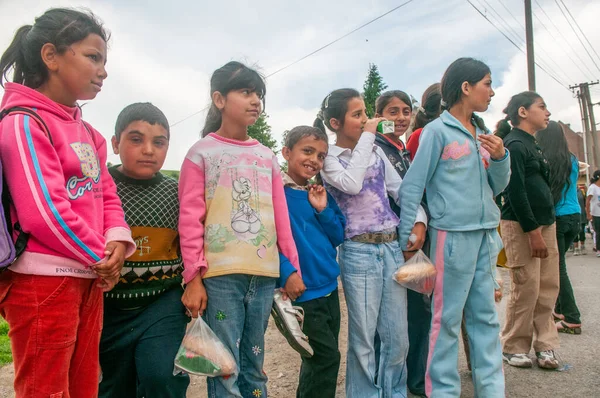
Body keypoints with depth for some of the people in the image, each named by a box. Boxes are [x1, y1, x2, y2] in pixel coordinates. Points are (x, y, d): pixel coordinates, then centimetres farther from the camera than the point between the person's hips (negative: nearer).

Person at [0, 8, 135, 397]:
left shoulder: (86, 131, 15)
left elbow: (106, 194, 13)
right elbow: (45, 211, -20)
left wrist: (118, 241, -6)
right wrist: (102, 257, -10)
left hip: (89, 277, 8)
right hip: (42, 279, -8)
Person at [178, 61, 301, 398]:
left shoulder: (267, 157, 13)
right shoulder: (201, 153, 1)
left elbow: (281, 217, 12)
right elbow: (190, 219, -4)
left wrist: (293, 268, 10)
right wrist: (194, 276, -9)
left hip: (264, 274, 4)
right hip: (220, 274, -4)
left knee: (254, 366, 15)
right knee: (224, 369, 2)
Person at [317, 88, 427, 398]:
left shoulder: (376, 151, 12)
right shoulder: (328, 157, -3)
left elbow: (399, 189, 13)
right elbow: (351, 184, -24)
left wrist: (418, 220, -4)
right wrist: (366, 137, -14)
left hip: (392, 247, 5)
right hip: (358, 251, -5)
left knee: (398, 336, 12)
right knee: (363, 338, 3)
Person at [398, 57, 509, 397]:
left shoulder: (482, 132, 14)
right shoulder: (437, 131, -5)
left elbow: (497, 187, 17)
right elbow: (412, 187, -7)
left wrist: (500, 157, -2)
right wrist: (405, 238, -10)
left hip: (486, 233, 7)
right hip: (453, 233, -7)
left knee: (486, 316, 12)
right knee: (448, 318, 1)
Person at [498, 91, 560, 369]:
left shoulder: (532, 144, 19)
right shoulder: (514, 145, -11)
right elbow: (515, 192, -18)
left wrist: (546, 226, 15)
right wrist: (533, 232, -19)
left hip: (545, 222, 9)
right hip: (521, 226, -9)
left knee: (548, 287, 9)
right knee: (526, 289, -4)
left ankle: (544, 345, 19)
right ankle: (513, 348, 10)